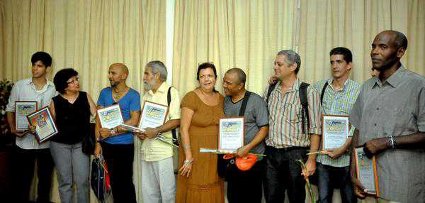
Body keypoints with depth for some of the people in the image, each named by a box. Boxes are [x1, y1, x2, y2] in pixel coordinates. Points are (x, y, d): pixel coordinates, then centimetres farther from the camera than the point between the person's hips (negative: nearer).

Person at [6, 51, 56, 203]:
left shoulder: (54, 89, 0)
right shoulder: (19, 86, 0)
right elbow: (10, 109, 7)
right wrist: (12, 128, -7)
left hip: (47, 142, 1)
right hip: (24, 142, 0)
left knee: (45, 178, 13)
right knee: (22, 180, 7)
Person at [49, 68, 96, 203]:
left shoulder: (85, 97, 2)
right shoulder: (55, 101, -1)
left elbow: (96, 115, 1)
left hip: (81, 143, 0)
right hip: (60, 144, 0)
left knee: (82, 181, -1)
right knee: (65, 181, 8)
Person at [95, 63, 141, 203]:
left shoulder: (133, 95, -7)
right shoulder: (104, 93, 6)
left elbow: (134, 121, -14)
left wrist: (112, 132, -17)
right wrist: (98, 142, 0)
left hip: (125, 145, -4)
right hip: (107, 145, 4)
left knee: (125, 182, 3)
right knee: (113, 181, 13)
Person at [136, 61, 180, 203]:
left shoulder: (171, 92, -5)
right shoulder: (146, 95, 18)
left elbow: (176, 121, -12)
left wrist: (156, 131, -20)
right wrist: (138, 132, 1)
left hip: (163, 150, -7)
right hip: (146, 150, 7)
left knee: (167, 191, -1)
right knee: (148, 191, 12)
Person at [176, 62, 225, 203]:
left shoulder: (221, 98, 7)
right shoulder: (191, 98, -10)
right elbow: (184, 129, -14)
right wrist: (188, 158, -17)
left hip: (215, 154, 5)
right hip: (195, 153, -5)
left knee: (214, 191, 11)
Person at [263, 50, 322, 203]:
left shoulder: (308, 92, -5)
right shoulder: (270, 90, 9)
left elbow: (315, 130, -6)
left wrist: (311, 160, -11)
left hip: (296, 155, -4)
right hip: (271, 154, 4)